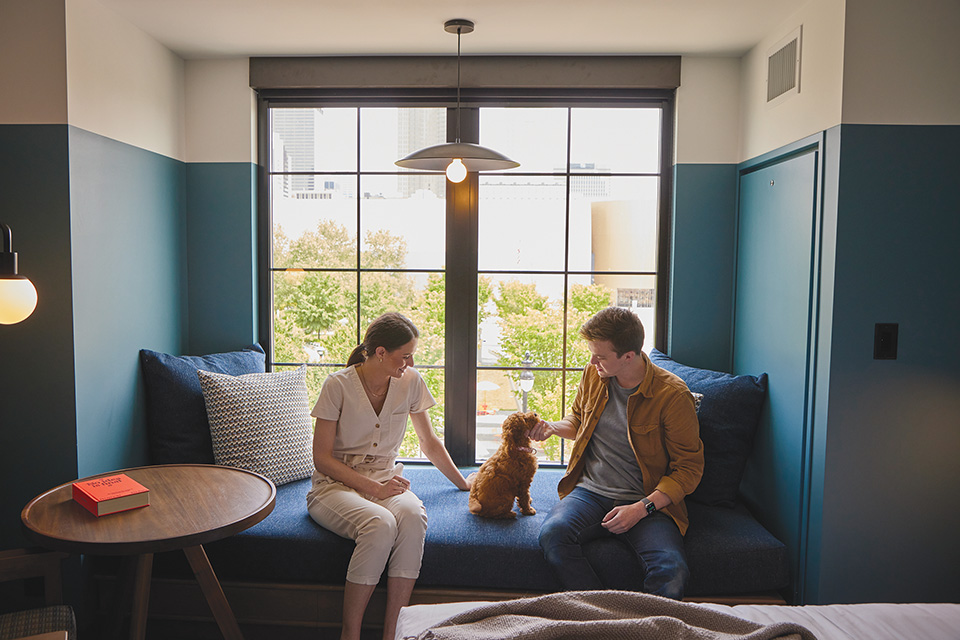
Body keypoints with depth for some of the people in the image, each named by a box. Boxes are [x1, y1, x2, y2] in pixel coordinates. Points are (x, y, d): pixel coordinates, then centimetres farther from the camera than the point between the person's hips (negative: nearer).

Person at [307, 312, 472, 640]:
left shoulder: (410, 382, 1)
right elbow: (322, 458, -9)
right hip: (336, 484, -3)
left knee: (412, 516, -32)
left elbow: (430, 443, 14)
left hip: (386, 478, 3)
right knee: (381, 524, -35)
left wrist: (463, 484, 16)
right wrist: (374, 489, -18)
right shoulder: (338, 385, -10)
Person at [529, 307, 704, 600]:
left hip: (649, 501, -3)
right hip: (590, 491, 4)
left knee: (672, 571, -32)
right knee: (552, 534, -29)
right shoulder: (593, 375, 5)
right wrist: (551, 428, 3)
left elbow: (689, 468, -6)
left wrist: (642, 508, -17)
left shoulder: (673, 394, -10)